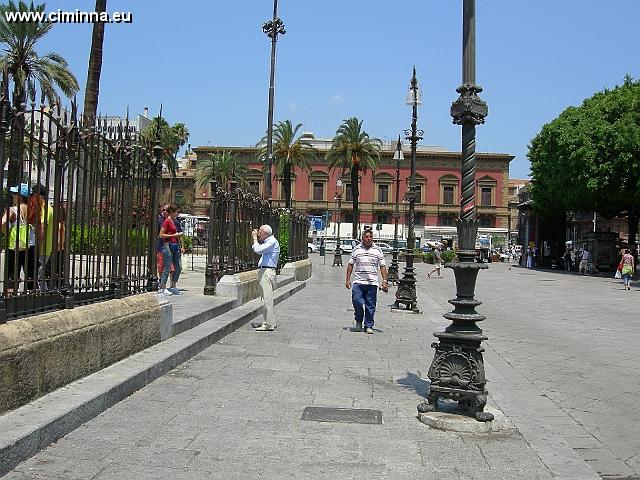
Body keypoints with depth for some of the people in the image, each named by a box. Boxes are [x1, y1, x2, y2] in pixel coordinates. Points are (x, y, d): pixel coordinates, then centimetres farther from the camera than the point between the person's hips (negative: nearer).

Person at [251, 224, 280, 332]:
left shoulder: (272, 242, -11)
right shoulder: (267, 242, 20)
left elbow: (258, 250, -20)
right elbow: (255, 250, 31)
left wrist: (255, 238, -6)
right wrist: (255, 238, 20)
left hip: (267, 271, -11)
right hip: (264, 271, 11)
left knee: (267, 299, -10)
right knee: (266, 299, 13)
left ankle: (268, 325, -9)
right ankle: (270, 322, 19)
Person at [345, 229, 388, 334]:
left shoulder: (377, 250, 6)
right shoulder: (356, 249, 7)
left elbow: (382, 266, 6)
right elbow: (350, 265, 11)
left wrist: (384, 281, -2)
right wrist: (348, 279, 6)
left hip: (372, 283, 0)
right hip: (358, 282, 0)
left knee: (370, 305, 2)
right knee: (356, 301, -11)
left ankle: (369, 326, 13)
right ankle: (359, 320, 15)